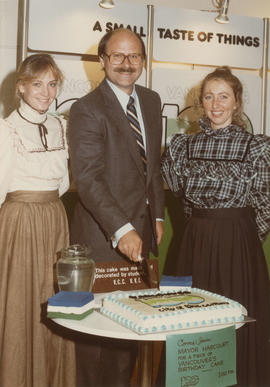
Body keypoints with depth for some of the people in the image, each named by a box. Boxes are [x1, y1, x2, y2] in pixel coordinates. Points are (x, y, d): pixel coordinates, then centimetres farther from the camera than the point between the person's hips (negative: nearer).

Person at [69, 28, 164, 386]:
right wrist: (121, 229, -31)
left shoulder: (151, 101, 11)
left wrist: (157, 214, 15)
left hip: (142, 226, 6)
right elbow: (87, 178, -21)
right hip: (103, 233, -6)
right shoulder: (87, 109, -12)